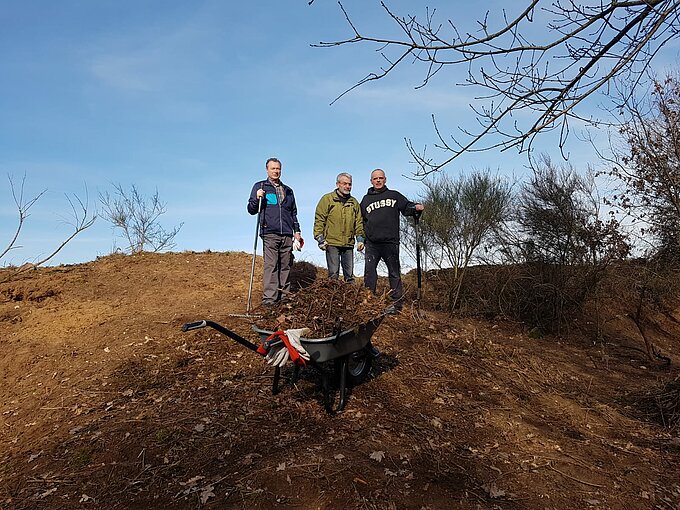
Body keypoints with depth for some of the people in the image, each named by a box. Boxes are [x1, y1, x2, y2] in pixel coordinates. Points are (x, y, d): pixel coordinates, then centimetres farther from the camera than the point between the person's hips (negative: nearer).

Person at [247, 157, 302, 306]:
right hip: (270, 233, -4)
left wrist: (297, 231, 17)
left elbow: (294, 213, 26)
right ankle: (269, 298, -13)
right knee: (271, 266, -12)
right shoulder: (259, 186, 11)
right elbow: (251, 210, 6)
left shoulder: (288, 190, 22)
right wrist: (256, 199, -13)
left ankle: (284, 297, 7)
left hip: (287, 234, 4)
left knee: (286, 266, 2)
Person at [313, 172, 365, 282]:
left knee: (349, 273, 7)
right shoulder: (327, 199, 3)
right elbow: (319, 220, -1)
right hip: (332, 243, -4)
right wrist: (320, 239, -8)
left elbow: (359, 222, 18)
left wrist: (360, 238, 7)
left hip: (349, 244, 4)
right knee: (333, 273, -4)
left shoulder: (354, 202, 16)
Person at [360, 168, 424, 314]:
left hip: (390, 242, -2)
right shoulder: (366, 199, 16)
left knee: (394, 273, 3)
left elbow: (407, 206, 5)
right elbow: (361, 220, 16)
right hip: (371, 243, 2)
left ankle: (397, 304, 8)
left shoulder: (394, 195, 11)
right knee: (369, 272, -2)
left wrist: (416, 208, -17)